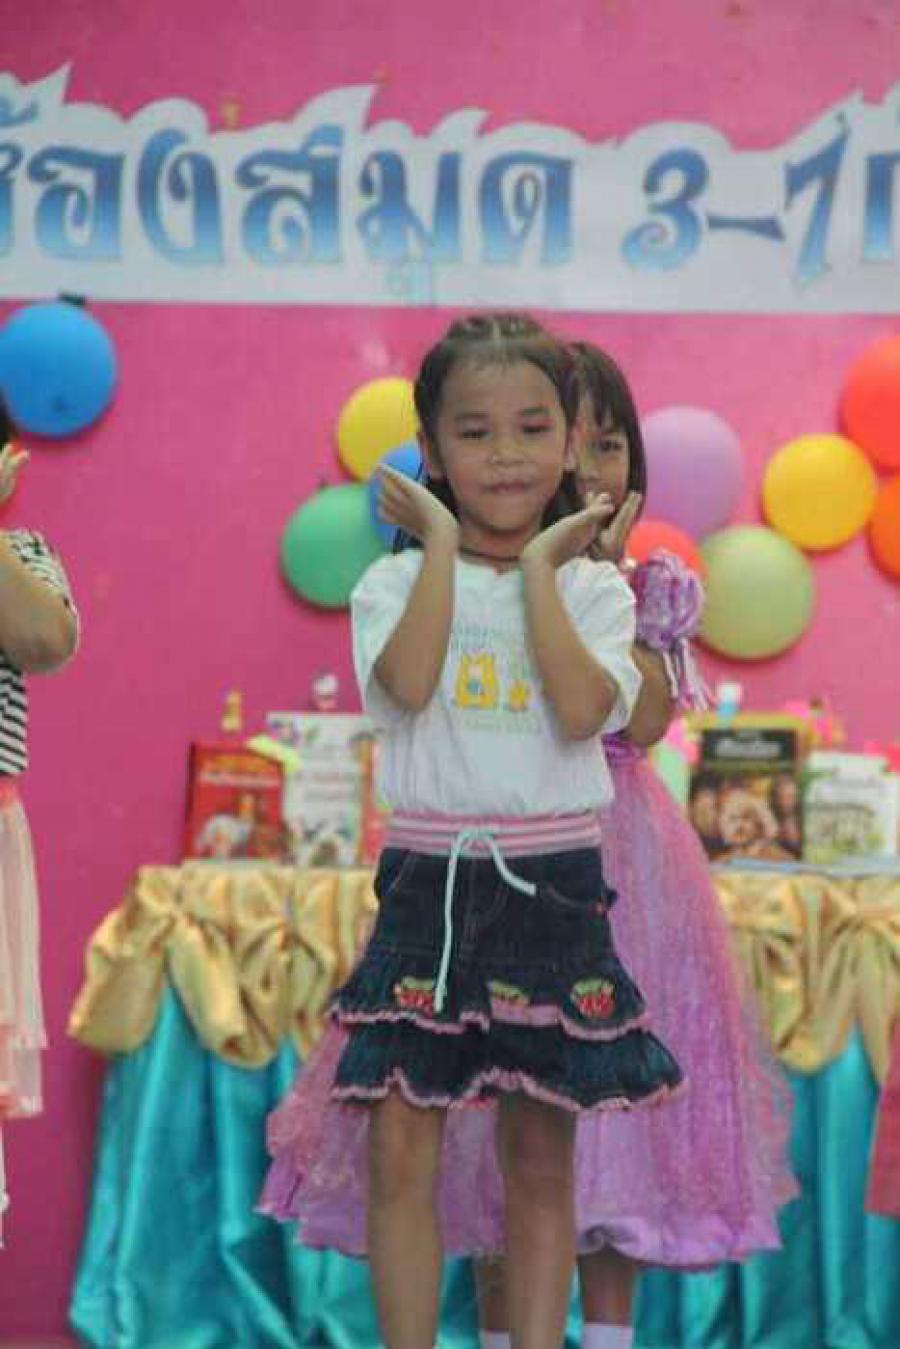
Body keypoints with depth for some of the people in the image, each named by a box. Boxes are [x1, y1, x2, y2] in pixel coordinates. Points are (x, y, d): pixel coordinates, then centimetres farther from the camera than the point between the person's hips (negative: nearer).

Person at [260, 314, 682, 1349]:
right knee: (398, 1152, -1)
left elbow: (580, 709, -16)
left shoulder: (592, 586, 3)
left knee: (541, 1162, 8)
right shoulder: (398, 580, 2)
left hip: (553, 887, 0)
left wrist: (539, 565, -10)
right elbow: (408, 685, -19)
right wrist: (445, 544, -11)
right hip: (429, 882, 0)